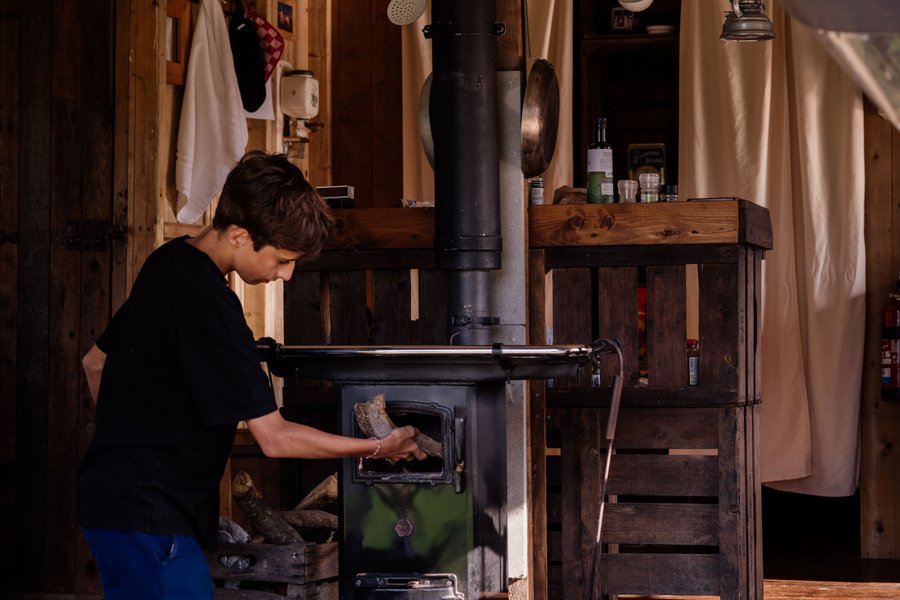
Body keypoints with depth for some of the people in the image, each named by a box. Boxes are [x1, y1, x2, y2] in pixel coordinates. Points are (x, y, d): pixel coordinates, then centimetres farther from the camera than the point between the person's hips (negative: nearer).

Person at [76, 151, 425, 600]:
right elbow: (275, 438, -20)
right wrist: (379, 448, -10)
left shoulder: (169, 263, 9)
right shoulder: (207, 300, -21)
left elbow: (96, 362, 22)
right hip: (151, 516, -10)